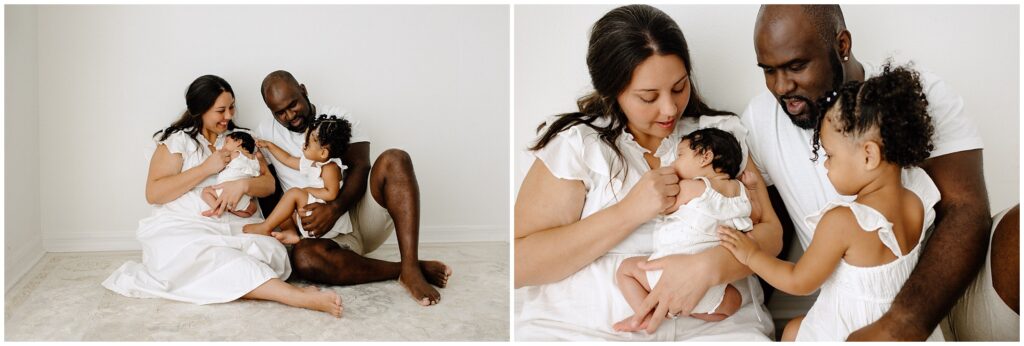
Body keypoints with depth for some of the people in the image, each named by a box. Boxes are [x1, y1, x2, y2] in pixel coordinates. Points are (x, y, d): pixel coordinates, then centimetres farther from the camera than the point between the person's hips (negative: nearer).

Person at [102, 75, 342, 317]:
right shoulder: (177, 140, 7)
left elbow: (269, 184, 11)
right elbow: (153, 194, -4)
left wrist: (243, 184, -13)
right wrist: (207, 168, -9)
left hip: (237, 226, 4)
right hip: (184, 228, -4)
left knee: (271, 252, -31)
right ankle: (299, 297, -48)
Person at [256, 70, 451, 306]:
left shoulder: (338, 119, 8)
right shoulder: (265, 133, 12)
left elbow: (360, 168, -6)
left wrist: (335, 209, -24)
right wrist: (285, 224, -8)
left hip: (361, 213, 1)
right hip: (323, 233, 0)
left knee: (393, 159, -28)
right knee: (303, 257, -37)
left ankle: (410, 271, -35)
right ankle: (411, 268, -26)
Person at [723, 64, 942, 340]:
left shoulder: (842, 221, -28)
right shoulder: (917, 205, -10)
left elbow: (799, 282, -15)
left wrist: (751, 255, -2)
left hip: (852, 333, -6)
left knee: (792, 331, 21)